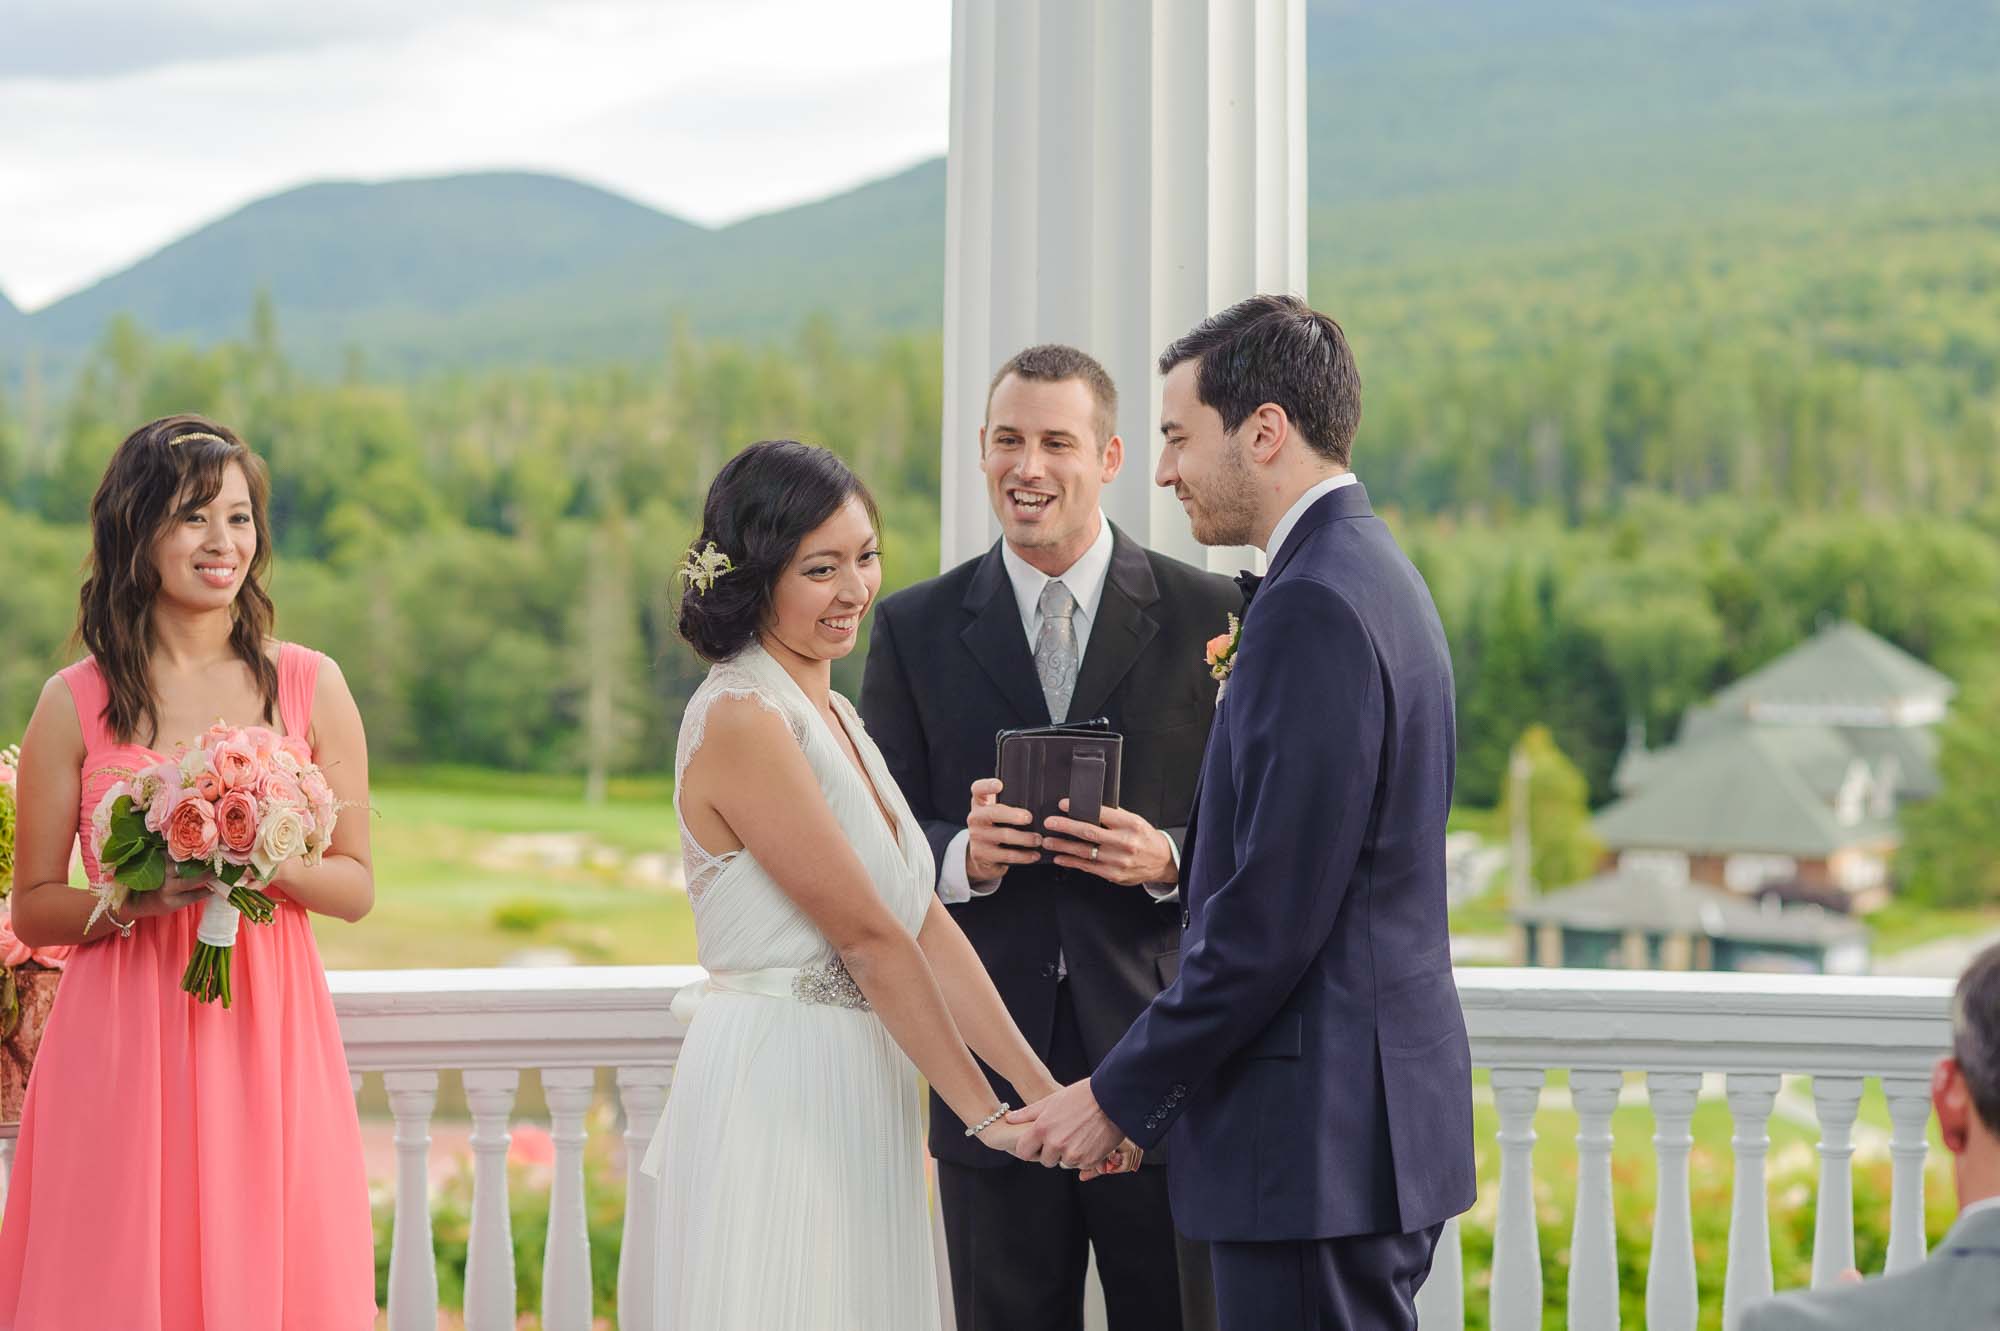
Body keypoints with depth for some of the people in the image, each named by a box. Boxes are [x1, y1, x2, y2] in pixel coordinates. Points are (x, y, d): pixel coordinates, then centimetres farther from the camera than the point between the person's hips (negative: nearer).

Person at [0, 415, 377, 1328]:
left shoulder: (310, 687, 5)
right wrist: (134, 899, -14)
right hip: (123, 1040, -1)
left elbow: (357, 885, 8)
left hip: (267, 1038, 1)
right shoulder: (77, 704, 2)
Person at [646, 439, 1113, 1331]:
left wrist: (1045, 1088, 0)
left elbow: (925, 925, 8)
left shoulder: (831, 715, 14)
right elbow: (870, 937, -14)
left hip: (852, 1097, 8)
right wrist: (985, 1113, -10)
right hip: (775, 1090, -8)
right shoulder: (741, 720, -14)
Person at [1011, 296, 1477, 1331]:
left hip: (1316, 1137, -10)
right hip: (1374, 1120, 10)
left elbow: (1273, 914, -21)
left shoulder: (1312, 605, -17)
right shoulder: (1374, 575, 15)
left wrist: (1124, 1095, -13)